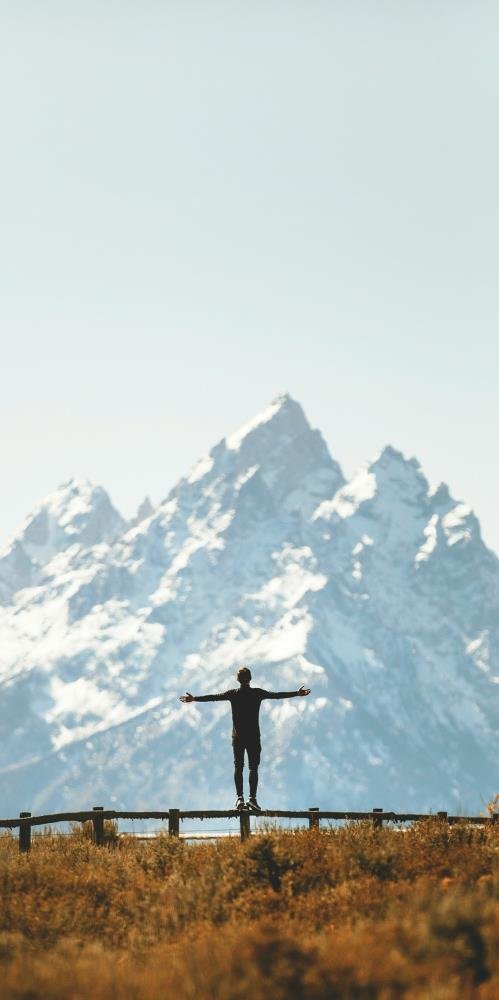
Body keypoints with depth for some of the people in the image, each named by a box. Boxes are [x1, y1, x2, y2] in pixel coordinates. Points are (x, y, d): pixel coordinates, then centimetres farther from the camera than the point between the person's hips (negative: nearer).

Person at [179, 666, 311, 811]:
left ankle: (240, 797, -6)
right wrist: (297, 693, 8)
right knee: (253, 767, 0)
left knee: (238, 766, 5)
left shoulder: (233, 694, 0)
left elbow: (214, 697, 2)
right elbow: (277, 695, 0)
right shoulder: (257, 693, -2)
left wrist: (194, 699, 9)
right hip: (254, 736, -1)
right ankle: (252, 798, -10)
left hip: (238, 736, 1)